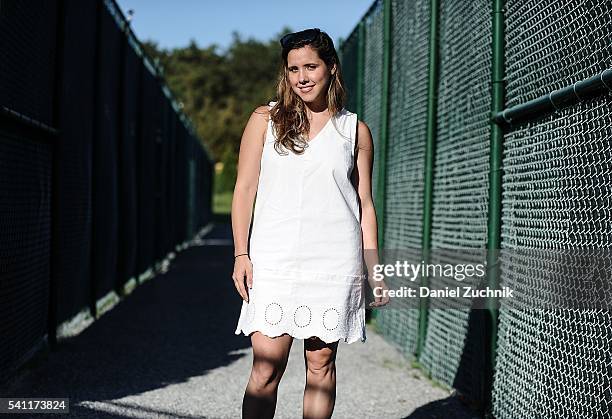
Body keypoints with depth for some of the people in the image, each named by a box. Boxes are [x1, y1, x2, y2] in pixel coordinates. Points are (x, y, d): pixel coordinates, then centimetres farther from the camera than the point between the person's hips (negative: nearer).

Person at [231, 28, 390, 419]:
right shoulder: (265, 120, 8)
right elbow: (245, 189, 7)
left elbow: (365, 203, 11)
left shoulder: (355, 130, 9)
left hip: (335, 262, 1)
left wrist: (374, 269, 6)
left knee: (321, 363, 4)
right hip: (274, 260, 0)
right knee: (267, 367, -6)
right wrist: (241, 254, -2)